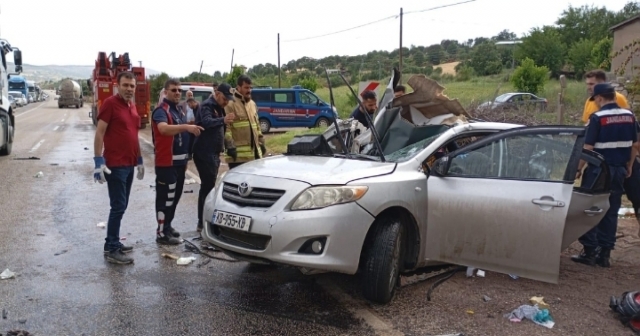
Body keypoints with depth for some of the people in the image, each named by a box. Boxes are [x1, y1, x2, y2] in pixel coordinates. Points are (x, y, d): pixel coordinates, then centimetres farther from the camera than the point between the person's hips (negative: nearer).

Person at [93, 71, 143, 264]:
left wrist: (139, 160, 22)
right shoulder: (110, 103, -10)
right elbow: (99, 134, -14)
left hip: (129, 164, 8)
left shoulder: (132, 107, 14)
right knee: (118, 207, -8)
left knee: (121, 206, 13)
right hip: (115, 165, -8)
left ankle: (114, 243, 23)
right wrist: (99, 161, -20)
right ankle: (111, 250, -1)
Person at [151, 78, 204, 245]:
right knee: (165, 197, -6)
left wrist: (185, 159, 21)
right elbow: (163, 129, -35)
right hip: (166, 162, -9)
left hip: (179, 161, 9)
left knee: (175, 196, 16)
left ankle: (167, 226, 28)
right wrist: (186, 127, -47)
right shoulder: (161, 111, -13)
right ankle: (162, 233, -1)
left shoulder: (179, 111, 16)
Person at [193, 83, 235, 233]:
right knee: (208, 186, -12)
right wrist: (223, 120, -51)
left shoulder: (218, 108, 17)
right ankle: (203, 222, -9)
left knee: (209, 186, 15)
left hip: (213, 153, 10)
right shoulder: (207, 106, -13)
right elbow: (207, 122, -34)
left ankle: (206, 220, 25)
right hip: (204, 154, -10)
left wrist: (221, 147, 19)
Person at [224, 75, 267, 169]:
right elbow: (226, 127, -16)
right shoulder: (230, 104, -8)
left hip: (254, 152, 8)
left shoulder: (252, 104, 19)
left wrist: (261, 142, 20)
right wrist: (230, 146, -22)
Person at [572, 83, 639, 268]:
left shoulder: (598, 118, -14)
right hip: (619, 170, 6)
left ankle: (590, 252, 5)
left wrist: (579, 168, -5)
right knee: (611, 212, 10)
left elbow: (588, 148, -15)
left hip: (598, 170, -6)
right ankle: (604, 254, 13)